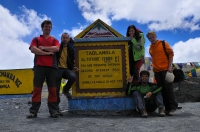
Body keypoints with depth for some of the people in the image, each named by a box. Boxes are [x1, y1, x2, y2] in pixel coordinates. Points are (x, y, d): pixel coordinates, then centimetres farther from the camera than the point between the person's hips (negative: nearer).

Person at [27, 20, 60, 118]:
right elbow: (33, 49, -2)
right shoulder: (36, 39, 17)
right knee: (37, 88, -3)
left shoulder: (54, 40, 19)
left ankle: (54, 111, 0)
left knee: (53, 89, -2)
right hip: (39, 66, -1)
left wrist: (43, 48, -3)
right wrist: (47, 52, -7)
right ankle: (33, 111, -2)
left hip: (51, 67, 1)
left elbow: (56, 48, -2)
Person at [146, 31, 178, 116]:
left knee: (168, 88, -5)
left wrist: (170, 66, -11)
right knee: (162, 89, 4)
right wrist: (154, 66, 13)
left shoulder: (164, 44, 0)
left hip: (165, 69, -5)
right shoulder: (150, 48, 13)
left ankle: (173, 107, 1)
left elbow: (171, 54, -3)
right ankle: (167, 107, 10)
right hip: (156, 70, 5)